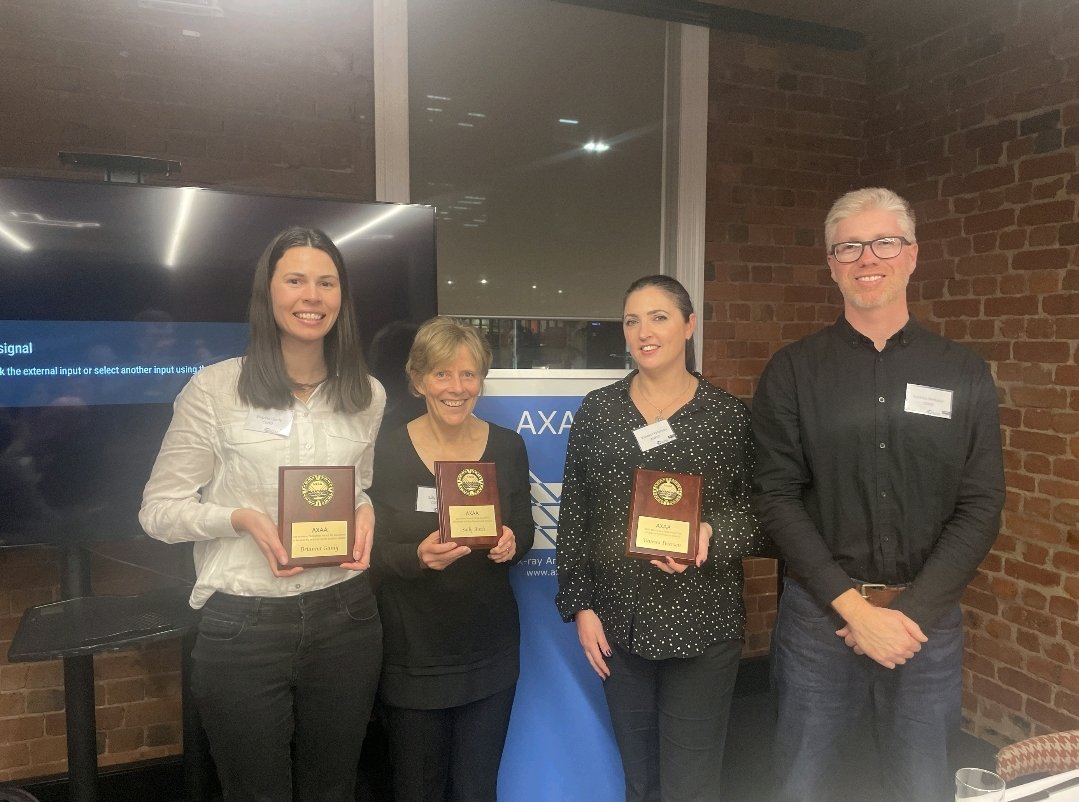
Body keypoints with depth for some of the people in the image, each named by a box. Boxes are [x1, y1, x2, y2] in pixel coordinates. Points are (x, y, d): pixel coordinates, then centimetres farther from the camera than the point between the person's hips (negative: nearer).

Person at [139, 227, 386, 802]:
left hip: (345, 618, 3)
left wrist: (365, 514, -5)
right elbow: (158, 508, -3)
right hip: (243, 626, -3)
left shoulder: (367, 395, 3)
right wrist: (242, 518, -20)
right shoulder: (216, 387, -8)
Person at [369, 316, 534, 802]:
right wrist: (418, 556, -27)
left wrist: (511, 544, -18)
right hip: (413, 654, -2)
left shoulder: (508, 447, -2)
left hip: (490, 652, 2)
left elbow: (525, 531, 5)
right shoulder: (387, 452, -10)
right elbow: (373, 552, -8)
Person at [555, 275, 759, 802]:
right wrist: (580, 606, 1)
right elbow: (573, 517, 4)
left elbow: (755, 510, 0)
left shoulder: (728, 414, -4)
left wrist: (711, 533, -20)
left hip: (702, 625, -2)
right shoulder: (596, 410, 1)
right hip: (618, 624, 2)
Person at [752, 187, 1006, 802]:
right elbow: (778, 497, -7)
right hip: (819, 614, -1)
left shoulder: (965, 375, 2)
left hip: (927, 619, 2)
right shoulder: (793, 372, -2)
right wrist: (853, 606, -14)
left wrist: (911, 611, -11)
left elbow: (981, 507, -1)